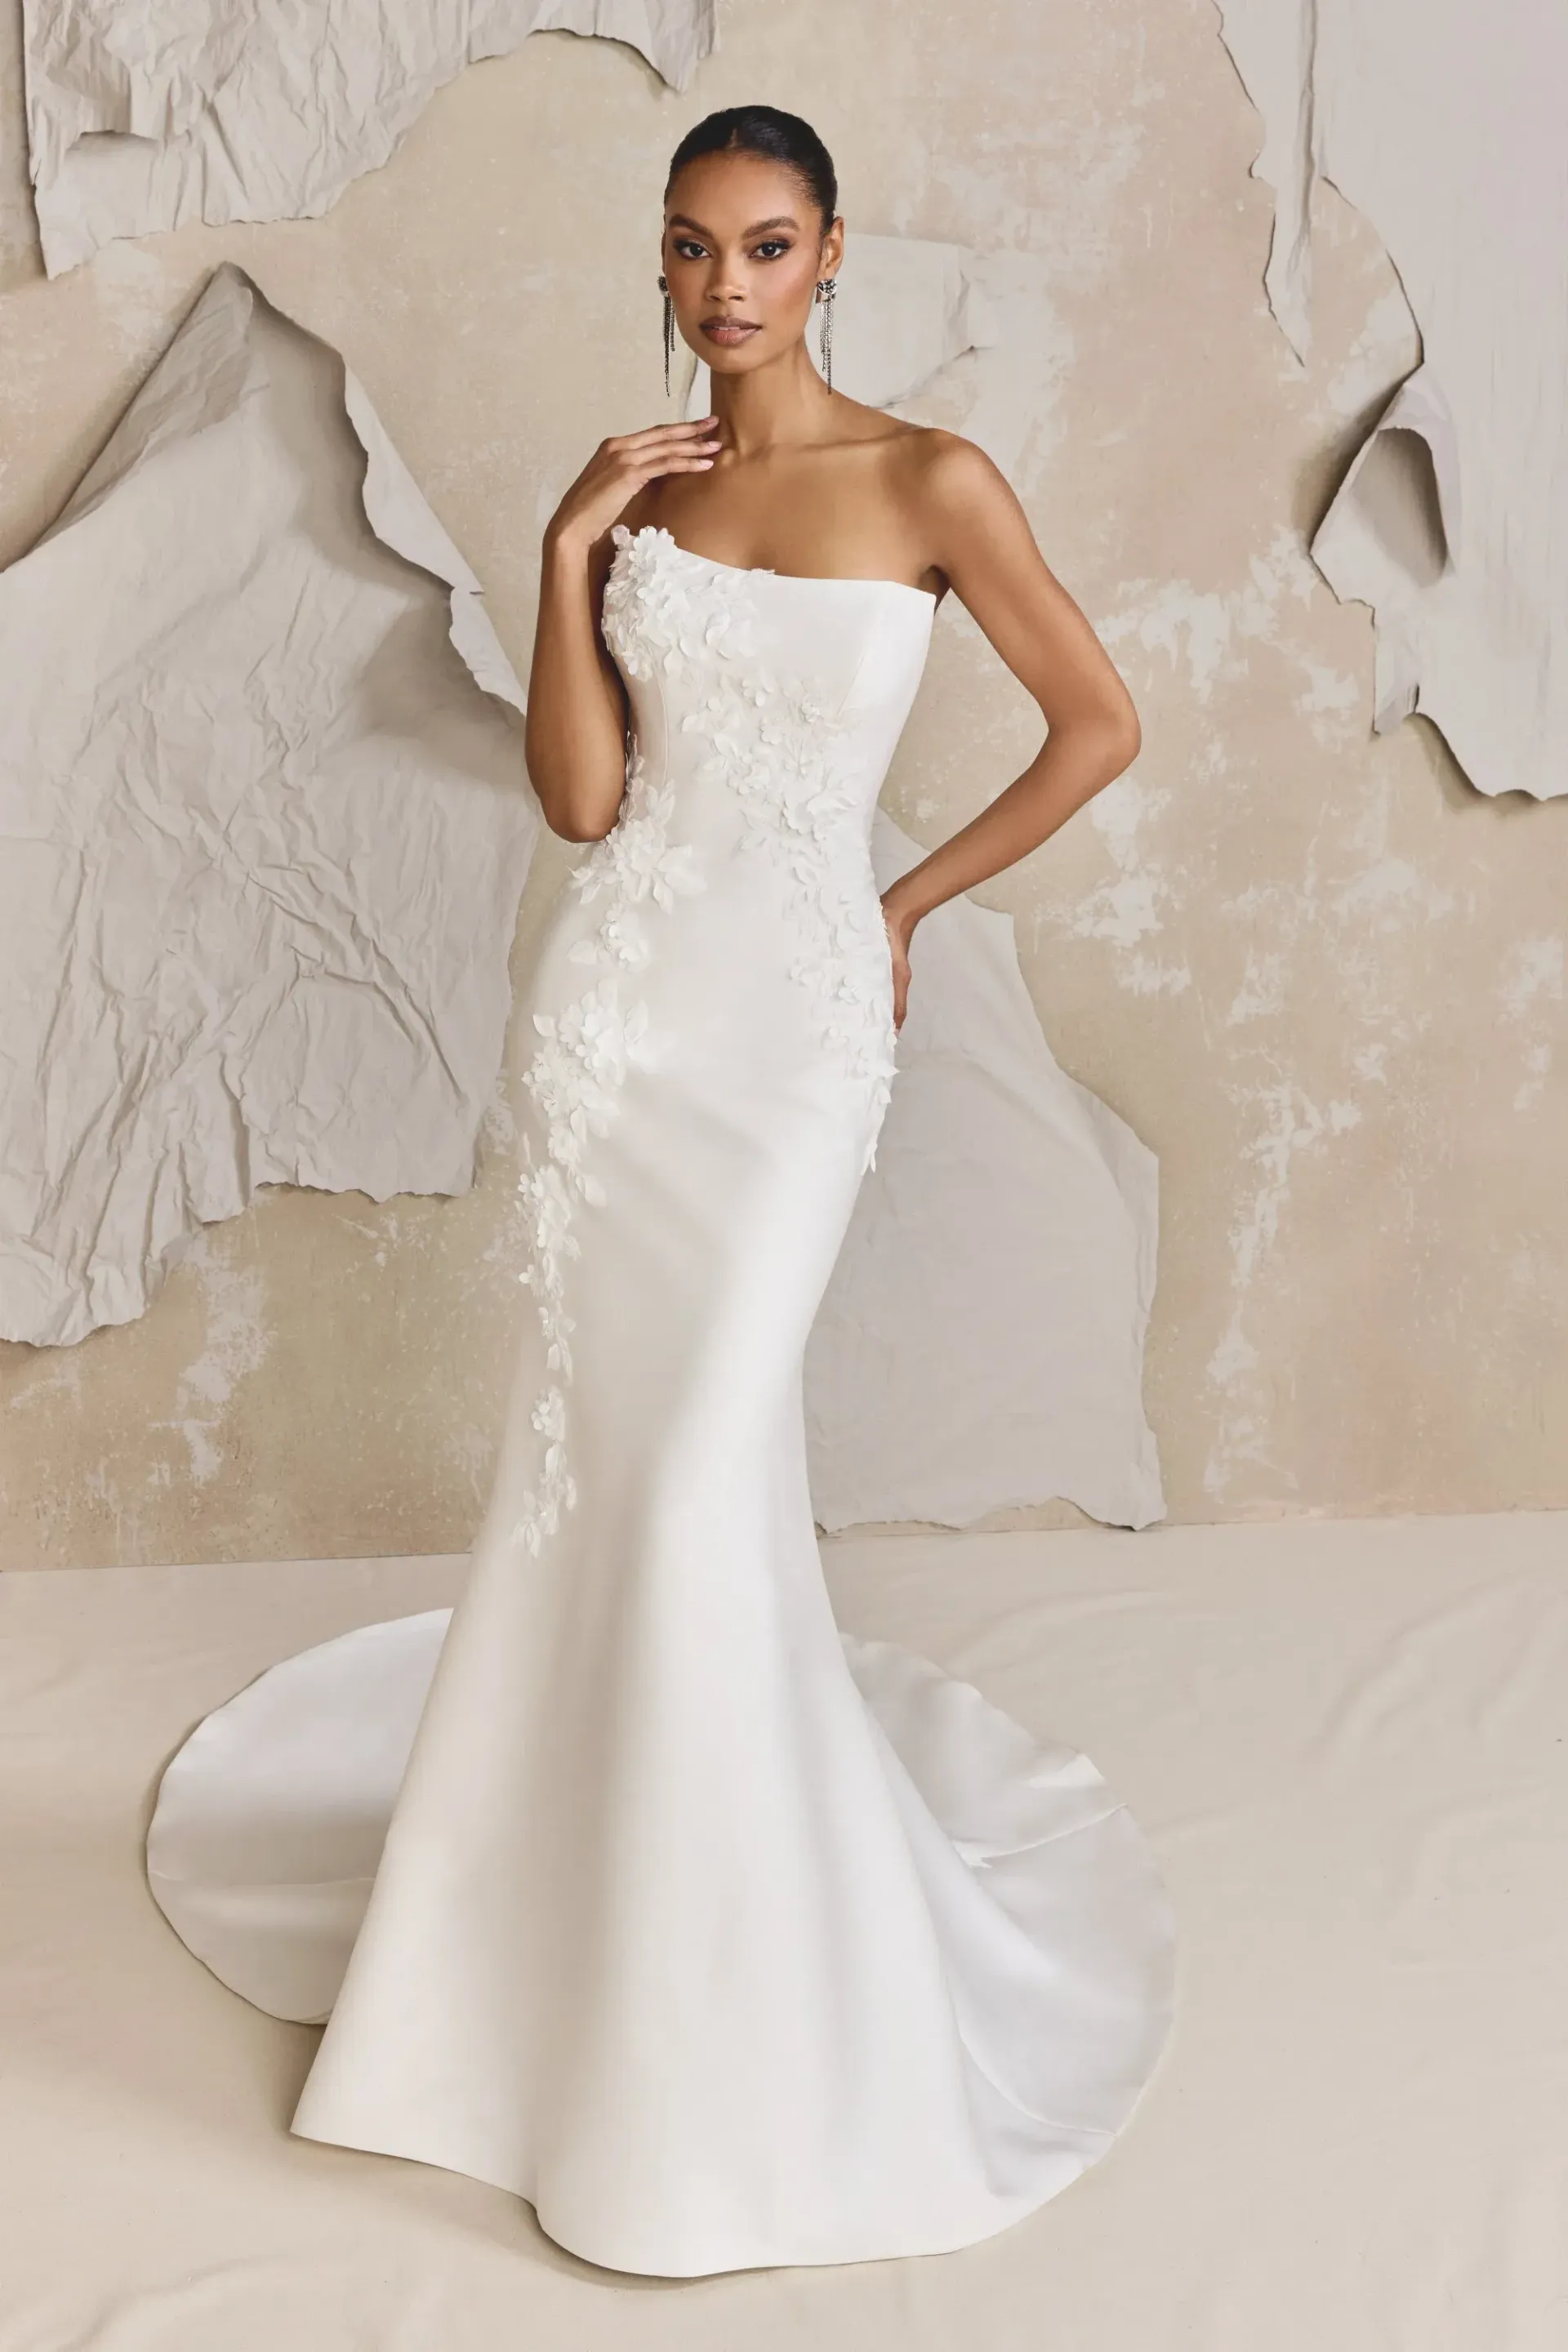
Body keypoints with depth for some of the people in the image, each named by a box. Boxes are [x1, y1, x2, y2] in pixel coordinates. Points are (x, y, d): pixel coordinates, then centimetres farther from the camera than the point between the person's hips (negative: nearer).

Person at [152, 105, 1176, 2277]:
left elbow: (1100, 726, 5)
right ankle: (633, 1905, 30)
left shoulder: (930, 485, -2)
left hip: (799, 1012, -3)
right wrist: (568, 550, -6)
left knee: (699, 1471, -8)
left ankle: (745, 2010, 11)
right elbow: (581, 796, 1)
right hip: (625, 997, 4)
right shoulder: (637, 493, 9)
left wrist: (919, 897, 8)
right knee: (607, 1447, 6)